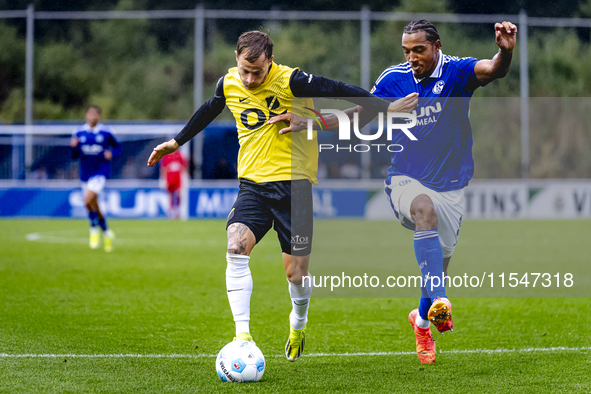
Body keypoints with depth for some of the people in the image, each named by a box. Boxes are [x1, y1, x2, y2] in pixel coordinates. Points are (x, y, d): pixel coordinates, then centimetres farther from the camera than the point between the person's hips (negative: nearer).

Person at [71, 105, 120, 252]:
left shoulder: (106, 132, -3)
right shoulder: (79, 132, 3)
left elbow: (117, 147, 10)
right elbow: (74, 156, 6)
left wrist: (111, 154, -11)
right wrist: (74, 147, -15)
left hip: (101, 172, -4)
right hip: (85, 173, 4)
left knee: (88, 200, -25)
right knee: (94, 207, 10)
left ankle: (94, 230, -4)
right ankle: (107, 233, 32)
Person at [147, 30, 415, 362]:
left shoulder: (290, 81, -13)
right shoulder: (229, 84, 3)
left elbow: (338, 91, -9)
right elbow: (208, 111, 23)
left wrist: (387, 107, -10)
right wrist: (177, 142, 34)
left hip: (294, 183, -3)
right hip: (252, 183, 4)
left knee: (296, 273, -1)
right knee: (236, 248, -22)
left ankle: (298, 326, 33)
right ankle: (243, 336, -19)